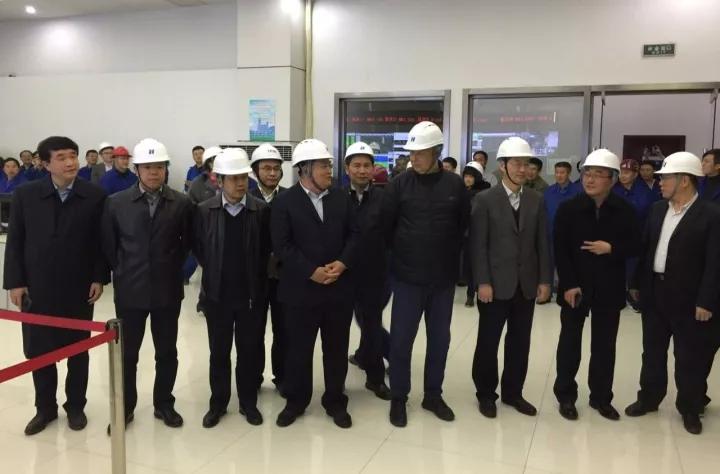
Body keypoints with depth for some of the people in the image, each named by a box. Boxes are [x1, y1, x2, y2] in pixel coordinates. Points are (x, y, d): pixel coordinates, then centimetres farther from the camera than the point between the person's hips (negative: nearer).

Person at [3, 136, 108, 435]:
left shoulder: (95, 196, -5)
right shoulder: (25, 195, -1)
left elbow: (101, 241, -2)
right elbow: (15, 242, 1)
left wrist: (99, 278, -6)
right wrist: (15, 282, -3)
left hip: (78, 288, -1)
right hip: (37, 288, 1)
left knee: (78, 351, 11)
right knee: (38, 351, 10)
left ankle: (75, 406, 29)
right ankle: (45, 408, 28)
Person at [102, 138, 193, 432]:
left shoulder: (181, 203, -4)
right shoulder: (116, 203, -3)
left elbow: (188, 242, 7)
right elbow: (108, 245, 5)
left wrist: (172, 267, 3)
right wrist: (123, 272, 4)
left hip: (167, 290, 0)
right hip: (130, 290, 0)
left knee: (167, 352, 11)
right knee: (126, 353, 10)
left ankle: (163, 404, 28)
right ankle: (125, 408, 26)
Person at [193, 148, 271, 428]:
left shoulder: (261, 210, -7)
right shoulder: (205, 210, -5)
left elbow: (266, 250, 1)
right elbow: (198, 248, 5)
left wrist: (254, 277, 4)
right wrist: (215, 272, 7)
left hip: (251, 294, 0)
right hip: (217, 294, 1)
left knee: (249, 351, 11)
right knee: (219, 352, 12)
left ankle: (248, 402, 27)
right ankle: (218, 403, 27)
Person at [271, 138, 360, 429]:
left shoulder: (341, 198, 7)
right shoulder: (284, 202, -5)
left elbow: (353, 235, 7)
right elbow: (282, 245, -11)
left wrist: (342, 263, -11)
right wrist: (312, 271, -17)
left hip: (339, 288, 3)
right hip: (301, 290, -3)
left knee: (336, 348, 12)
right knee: (298, 349, 9)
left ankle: (335, 402, 27)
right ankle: (296, 401, 28)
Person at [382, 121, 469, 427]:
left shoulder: (455, 185, -3)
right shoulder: (399, 184, -7)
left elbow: (463, 225, 7)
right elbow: (386, 225, -2)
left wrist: (448, 256, 7)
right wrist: (403, 252, 4)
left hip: (444, 276, 2)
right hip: (407, 276, -2)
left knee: (439, 338, 12)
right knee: (401, 339, 3)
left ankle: (433, 395, 28)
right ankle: (398, 398, 19)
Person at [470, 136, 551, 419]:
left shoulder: (537, 200, 7)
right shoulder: (485, 200, -5)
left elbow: (542, 243, 7)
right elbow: (478, 245, -9)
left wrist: (545, 280, 2)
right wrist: (483, 282, -14)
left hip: (526, 284, 4)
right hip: (496, 284, -3)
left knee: (520, 342, 11)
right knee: (488, 342, 6)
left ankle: (512, 392, 27)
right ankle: (485, 393, 22)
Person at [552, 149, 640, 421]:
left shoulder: (625, 211, -1)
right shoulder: (568, 209, -5)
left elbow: (635, 246, 2)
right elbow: (560, 250, -7)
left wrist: (612, 249, -17)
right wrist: (569, 284, -14)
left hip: (609, 289, 1)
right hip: (575, 287, -1)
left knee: (605, 345, 10)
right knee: (570, 343, 8)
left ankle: (601, 397, 24)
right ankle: (566, 396, 20)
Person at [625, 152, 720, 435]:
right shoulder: (657, 209, 6)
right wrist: (638, 283, 10)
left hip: (687, 297, -5)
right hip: (654, 292, 5)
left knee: (689, 357, 8)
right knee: (652, 350, 15)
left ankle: (690, 409, 25)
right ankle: (649, 398, 30)